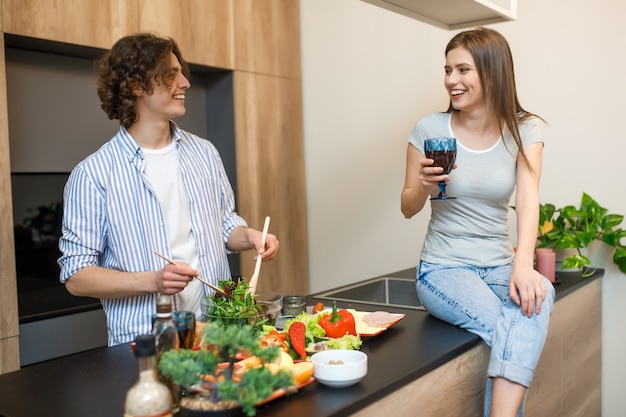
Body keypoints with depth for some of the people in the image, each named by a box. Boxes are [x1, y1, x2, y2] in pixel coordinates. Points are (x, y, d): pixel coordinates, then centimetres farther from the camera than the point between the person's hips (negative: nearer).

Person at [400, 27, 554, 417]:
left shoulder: (524, 130, -1)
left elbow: (528, 197, -16)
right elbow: (408, 208, 3)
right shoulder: (430, 129, -3)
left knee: (537, 295, -32)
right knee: (508, 333, -29)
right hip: (443, 267, -2)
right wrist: (424, 185, -21)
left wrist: (523, 264, -33)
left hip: (499, 265, 2)